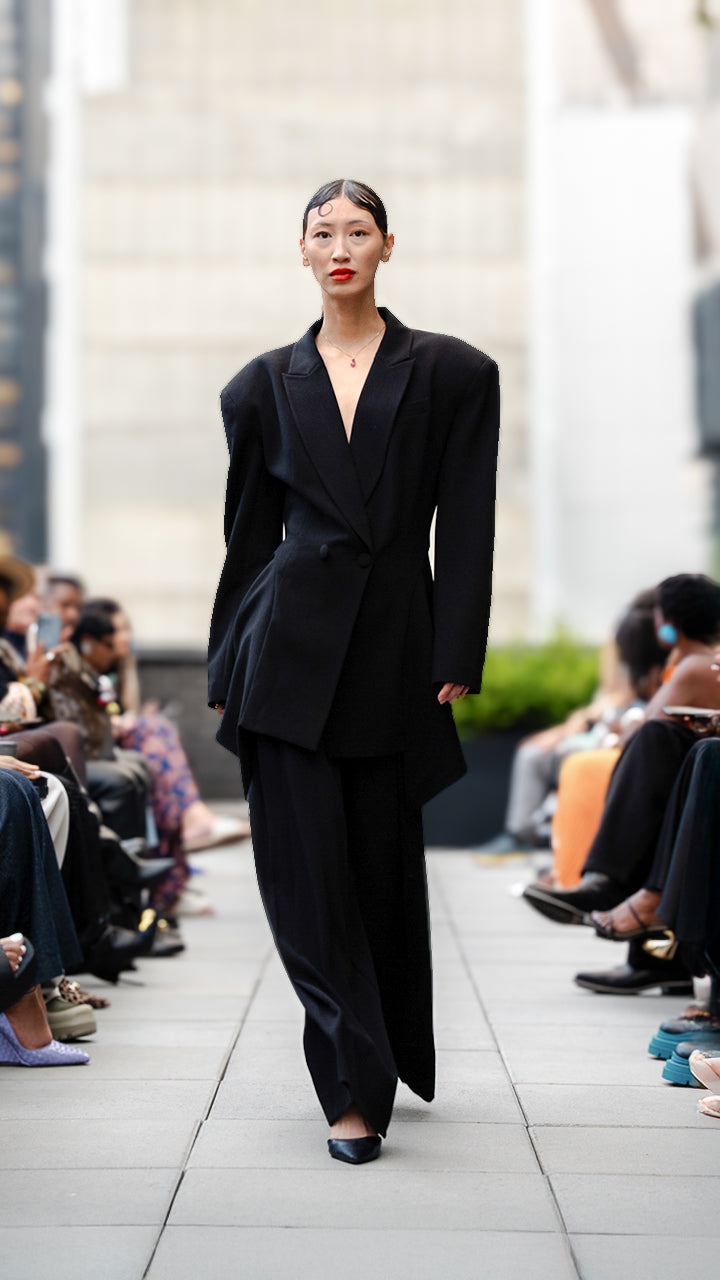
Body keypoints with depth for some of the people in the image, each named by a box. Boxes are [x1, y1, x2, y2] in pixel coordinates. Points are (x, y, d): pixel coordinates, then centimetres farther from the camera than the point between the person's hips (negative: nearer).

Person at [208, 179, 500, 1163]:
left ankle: (392, 1064, 28)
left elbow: (466, 529, 1)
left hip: (396, 646, -1)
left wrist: (457, 660, -6)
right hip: (293, 644, 1)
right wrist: (227, 670, 11)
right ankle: (356, 1089, -1)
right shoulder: (267, 387, 9)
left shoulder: (451, 374, 4)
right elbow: (250, 534, 12)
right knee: (305, 868, -6)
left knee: (384, 865, 7)